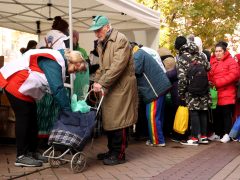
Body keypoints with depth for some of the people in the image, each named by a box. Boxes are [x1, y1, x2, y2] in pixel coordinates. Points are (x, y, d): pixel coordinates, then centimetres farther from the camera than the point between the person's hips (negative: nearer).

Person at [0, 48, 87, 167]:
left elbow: (58, 87, 8)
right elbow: (57, 89, -27)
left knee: (32, 120, 11)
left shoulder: (59, 63, 8)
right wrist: (67, 109, -20)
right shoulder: (54, 62, -23)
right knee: (23, 119, -8)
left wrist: (68, 106, 1)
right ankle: (21, 156, -2)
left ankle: (31, 152, 20)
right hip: (15, 84, -11)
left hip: (24, 89, 11)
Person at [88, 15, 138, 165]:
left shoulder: (121, 40, -13)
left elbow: (118, 65, -22)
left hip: (122, 86, -8)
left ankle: (119, 155, 6)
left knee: (119, 121, -4)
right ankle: (112, 151, 25)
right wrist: (97, 82, 4)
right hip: (109, 87, 8)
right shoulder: (101, 43, 15)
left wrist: (102, 83, -24)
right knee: (109, 119, 13)